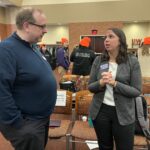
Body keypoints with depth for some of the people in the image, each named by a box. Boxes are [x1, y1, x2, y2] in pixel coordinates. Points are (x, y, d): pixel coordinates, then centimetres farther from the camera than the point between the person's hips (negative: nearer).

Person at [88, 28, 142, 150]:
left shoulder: (132, 61, -7)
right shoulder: (98, 60, -1)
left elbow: (136, 91, -9)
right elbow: (90, 87, 2)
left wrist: (114, 83, -23)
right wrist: (101, 83, -19)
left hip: (123, 114, -2)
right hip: (100, 111, 2)